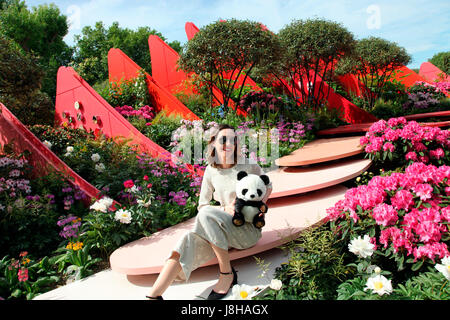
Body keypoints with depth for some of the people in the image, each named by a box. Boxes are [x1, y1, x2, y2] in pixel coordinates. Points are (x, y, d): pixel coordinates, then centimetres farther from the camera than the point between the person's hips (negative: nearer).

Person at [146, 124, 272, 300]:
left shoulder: (248, 165, -5)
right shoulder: (211, 170, 3)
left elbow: (268, 186, 12)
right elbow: (201, 205, 5)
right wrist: (225, 209, -14)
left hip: (249, 230, -3)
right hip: (226, 230, 3)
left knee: (207, 214, -31)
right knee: (189, 240, -27)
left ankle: (227, 273, -20)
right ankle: (154, 295, -28)